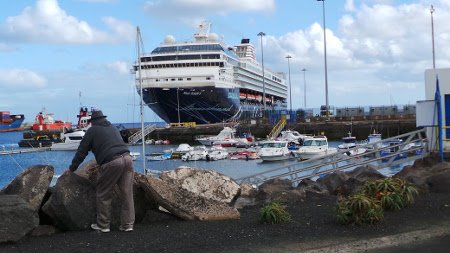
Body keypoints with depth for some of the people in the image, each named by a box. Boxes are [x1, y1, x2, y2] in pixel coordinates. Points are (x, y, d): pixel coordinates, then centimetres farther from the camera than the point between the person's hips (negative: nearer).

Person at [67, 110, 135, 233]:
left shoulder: (92, 130, 12)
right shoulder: (113, 128, 29)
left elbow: (81, 151, 14)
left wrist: (72, 168, 24)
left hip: (111, 162, -6)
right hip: (127, 158, 6)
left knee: (103, 195, 7)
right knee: (127, 194, 8)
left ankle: (103, 225, 13)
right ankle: (127, 224, 11)